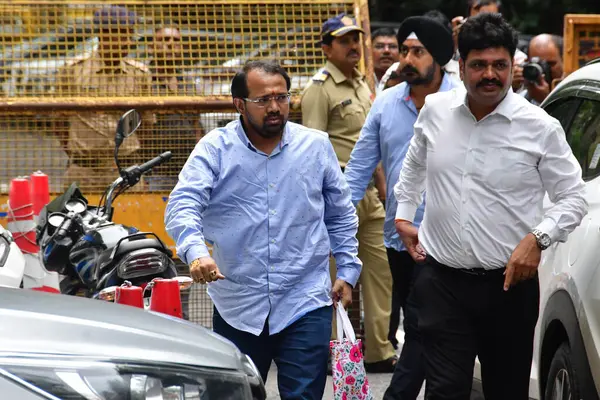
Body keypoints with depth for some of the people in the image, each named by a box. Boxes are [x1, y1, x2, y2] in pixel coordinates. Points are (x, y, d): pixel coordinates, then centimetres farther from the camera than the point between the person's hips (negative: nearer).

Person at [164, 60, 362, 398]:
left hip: (305, 305, 0)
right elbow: (183, 205, -16)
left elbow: (341, 215, 14)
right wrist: (196, 252, -34)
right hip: (237, 307, 0)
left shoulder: (316, 146, 5)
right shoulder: (214, 149, -3)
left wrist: (348, 271, 10)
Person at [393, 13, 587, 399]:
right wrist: (404, 215, 19)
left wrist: (538, 238, -15)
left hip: (509, 284, -1)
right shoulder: (435, 110, 3)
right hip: (442, 280, 1)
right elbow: (414, 165, 25)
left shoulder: (540, 127, -6)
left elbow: (573, 199, -1)